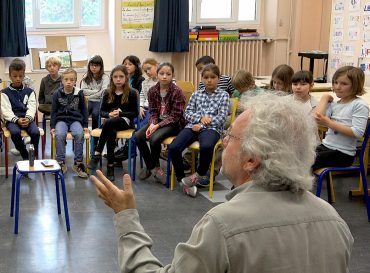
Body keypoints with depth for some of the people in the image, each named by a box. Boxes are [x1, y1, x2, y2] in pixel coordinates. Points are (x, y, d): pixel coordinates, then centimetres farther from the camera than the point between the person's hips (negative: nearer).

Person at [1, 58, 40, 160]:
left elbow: (32, 107, 3)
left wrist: (28, 118, -19)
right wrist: (17, 120, -19)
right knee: (15, 132, -35)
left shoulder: (29, 91, 14)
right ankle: (25, 157, -16)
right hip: (12, 120, -1)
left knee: (35, 132, -30)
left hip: (27, 119, 1)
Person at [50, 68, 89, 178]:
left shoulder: (79, 93, 3)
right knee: (59, 135, -32)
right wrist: (52, 126, -1)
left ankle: (78, 163, -20)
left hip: (75, 120, 0)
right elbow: (54, 111, 7)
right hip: (61, 120, 0)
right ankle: (61, 163, -21)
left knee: (79, 134, -31)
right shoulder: (57, 94, 3)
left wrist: (85, 125, 6)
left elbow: (83, 110, 11)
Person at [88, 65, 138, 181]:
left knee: (108, 123, -36)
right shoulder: (108, 93, 10)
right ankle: (110, 166, -32)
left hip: (125, 121, -3)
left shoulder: (131, 93, 0)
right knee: (111, 133, -35)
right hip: (110, 121, 3)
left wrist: (120, 113, -15)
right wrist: (109, 114, -11)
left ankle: (97, 154, -31)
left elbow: (135, 113, -1)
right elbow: (102, 111, 12)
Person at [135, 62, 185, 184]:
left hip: (173, 124, -5)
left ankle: (153, 166, -2)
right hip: (157, 121, 5)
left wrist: (157, 125, -22)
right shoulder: (152, 91, 2)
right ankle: (152, 167, -1)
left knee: (154, 138, -30)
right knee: (138, 136, -19)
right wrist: (152, 124, -18)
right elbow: (153, 111, 4)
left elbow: (175, 116, -14)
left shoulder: (177, 92, -12)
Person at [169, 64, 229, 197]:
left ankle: (200, 173, -10)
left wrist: (202, 125, -10)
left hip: (212, 128, -3)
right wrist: (201, 118, -9)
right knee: (174, 148, -24)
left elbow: (221, 117, -2)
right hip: (193, 126, 3)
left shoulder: (223, 95, 8)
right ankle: (183, 179, -8)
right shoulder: (196, 94, 18)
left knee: (206, 147, -39)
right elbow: (187, 113, 11)